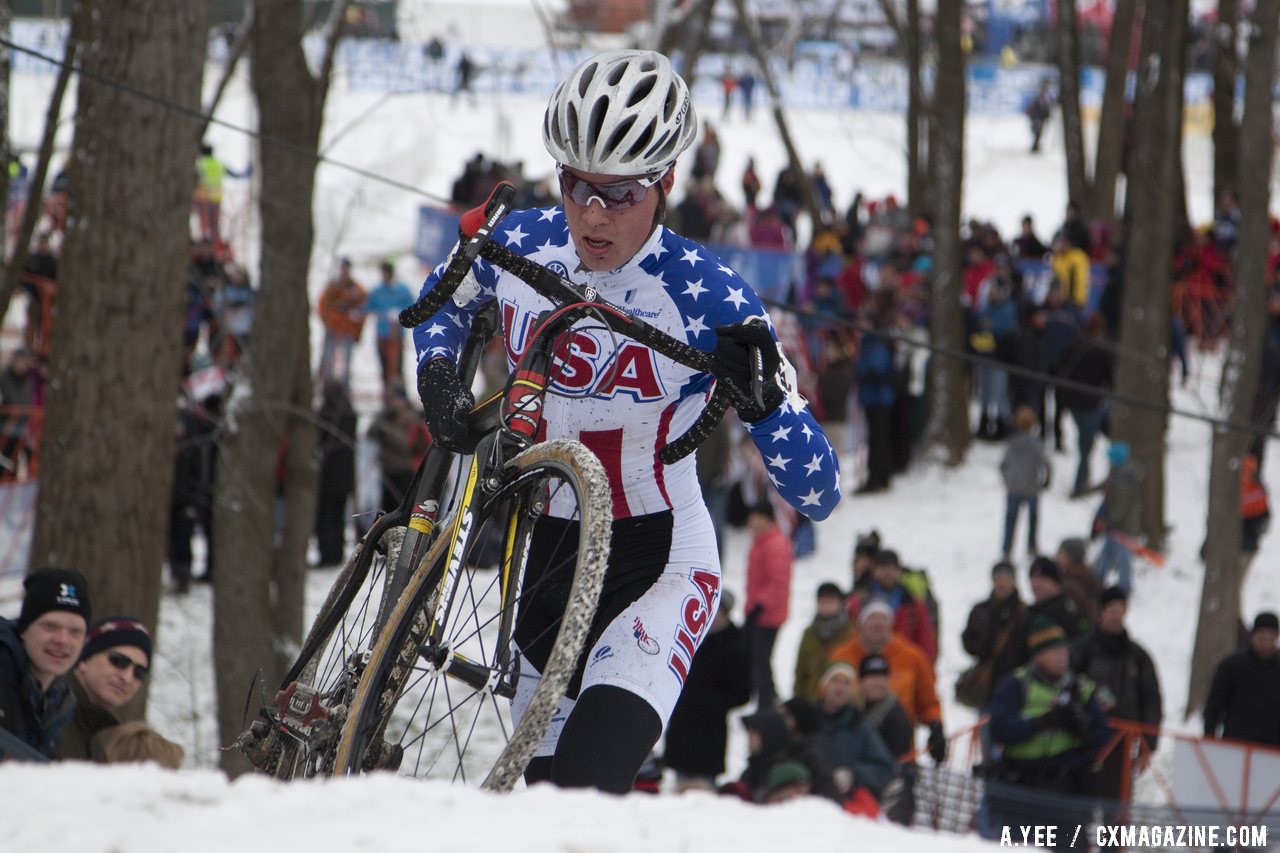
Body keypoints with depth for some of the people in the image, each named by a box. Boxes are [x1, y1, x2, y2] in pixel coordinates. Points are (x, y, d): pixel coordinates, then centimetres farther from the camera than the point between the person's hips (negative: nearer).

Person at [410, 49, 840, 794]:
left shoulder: (706, 298, -22)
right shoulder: (520, 245, -10)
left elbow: (818, 495, -22)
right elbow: (445, 302, 18)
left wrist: (764, 394, -40)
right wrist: (439, 376, -3)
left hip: (657, 561, -5)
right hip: (541, 547, 5)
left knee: (585, 787, -28)